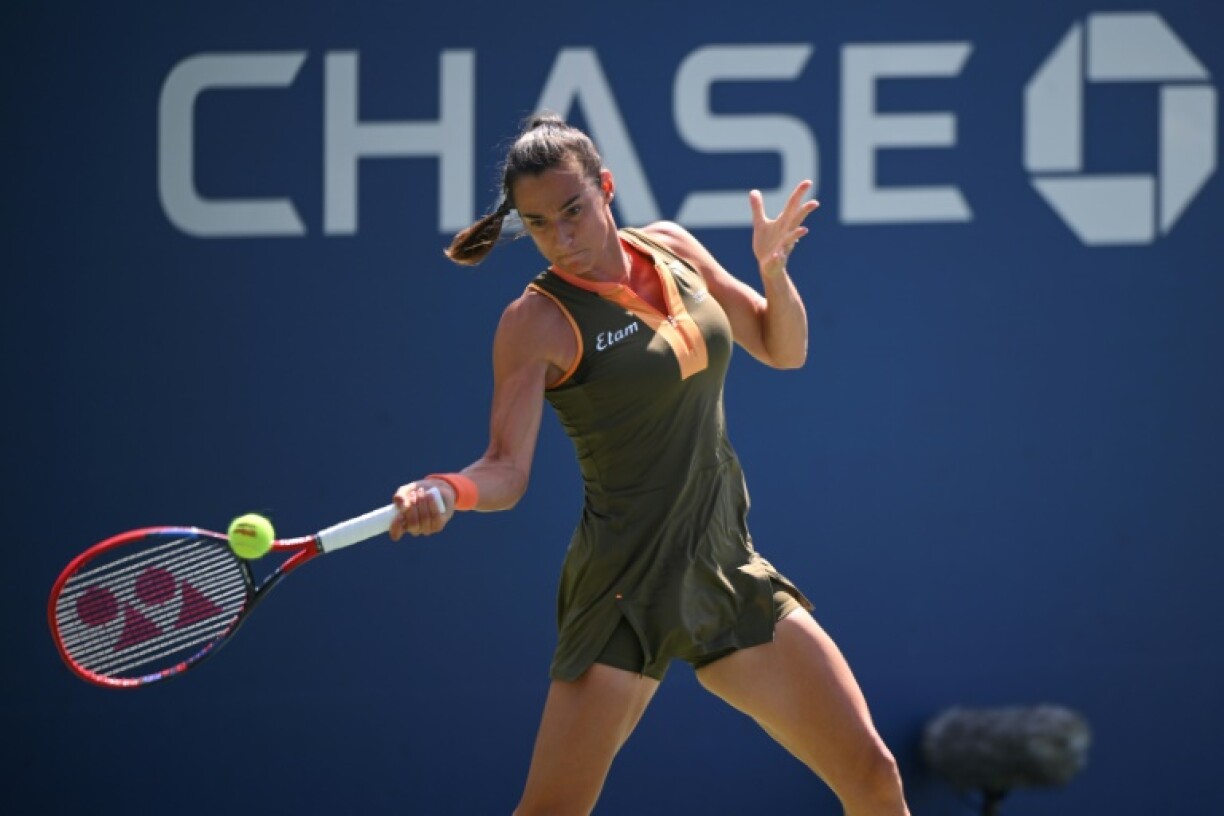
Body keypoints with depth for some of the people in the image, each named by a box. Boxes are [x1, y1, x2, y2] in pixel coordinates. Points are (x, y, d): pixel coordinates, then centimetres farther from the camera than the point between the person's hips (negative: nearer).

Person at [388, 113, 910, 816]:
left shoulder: (671, 249, 6)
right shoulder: (538, 322, -11)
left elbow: (783, 349, 15)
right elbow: (506, 471, -17)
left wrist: (772, 266, -4)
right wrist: (446, 491, -38)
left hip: (730, 570, 5)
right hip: (626, 588, -5)